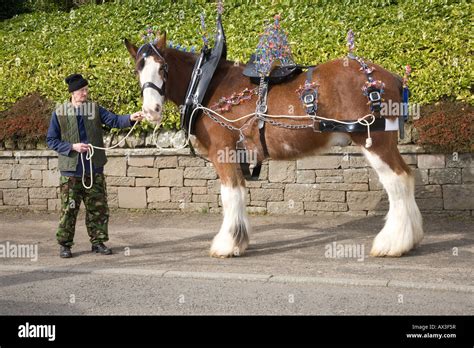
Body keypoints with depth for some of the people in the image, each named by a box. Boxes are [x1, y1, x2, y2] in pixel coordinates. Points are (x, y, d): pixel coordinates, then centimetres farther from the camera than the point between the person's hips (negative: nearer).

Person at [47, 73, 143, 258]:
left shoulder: (95, 109, 6)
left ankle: (98, 242, 19)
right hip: (71, 170, -3)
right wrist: (72, 147, -13)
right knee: (69, 209, 1)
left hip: (94, 169, 3)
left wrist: (131, 118, -26)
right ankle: (65, 244, 13)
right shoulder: (59, 113, -2)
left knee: (99, 208, 7)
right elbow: (51, 140, 0)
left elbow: (114, 120, -6)